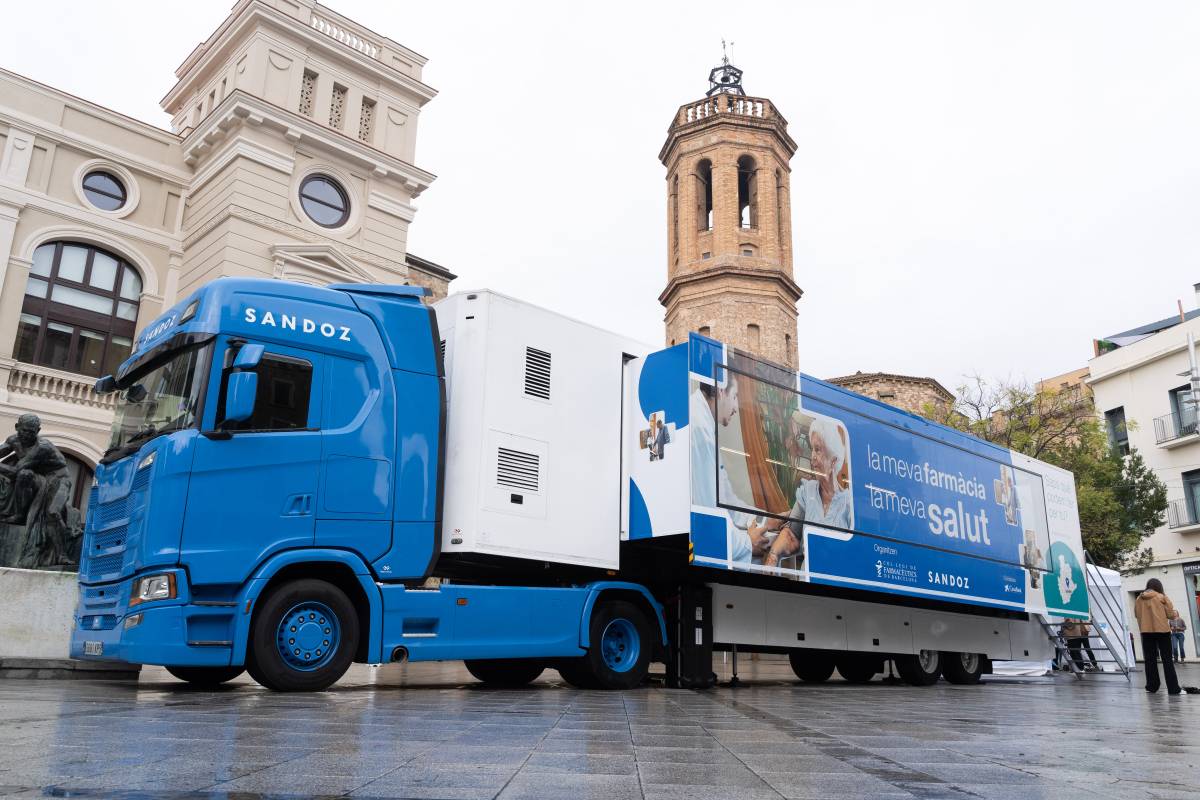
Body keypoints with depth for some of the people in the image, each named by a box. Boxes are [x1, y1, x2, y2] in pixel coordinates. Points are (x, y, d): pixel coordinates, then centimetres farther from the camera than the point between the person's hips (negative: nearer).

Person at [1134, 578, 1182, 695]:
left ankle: (1152, 686, 11)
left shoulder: (1139, 599, 5)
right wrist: (1176, 613, 19)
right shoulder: (1162, 597, -4)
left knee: (1150, 659, 10)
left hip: (1146, 631, 2)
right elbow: (1170, 614, -3)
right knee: (1167, 659, 3)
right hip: (1162, 630, -2)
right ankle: (1173, 688, 0)